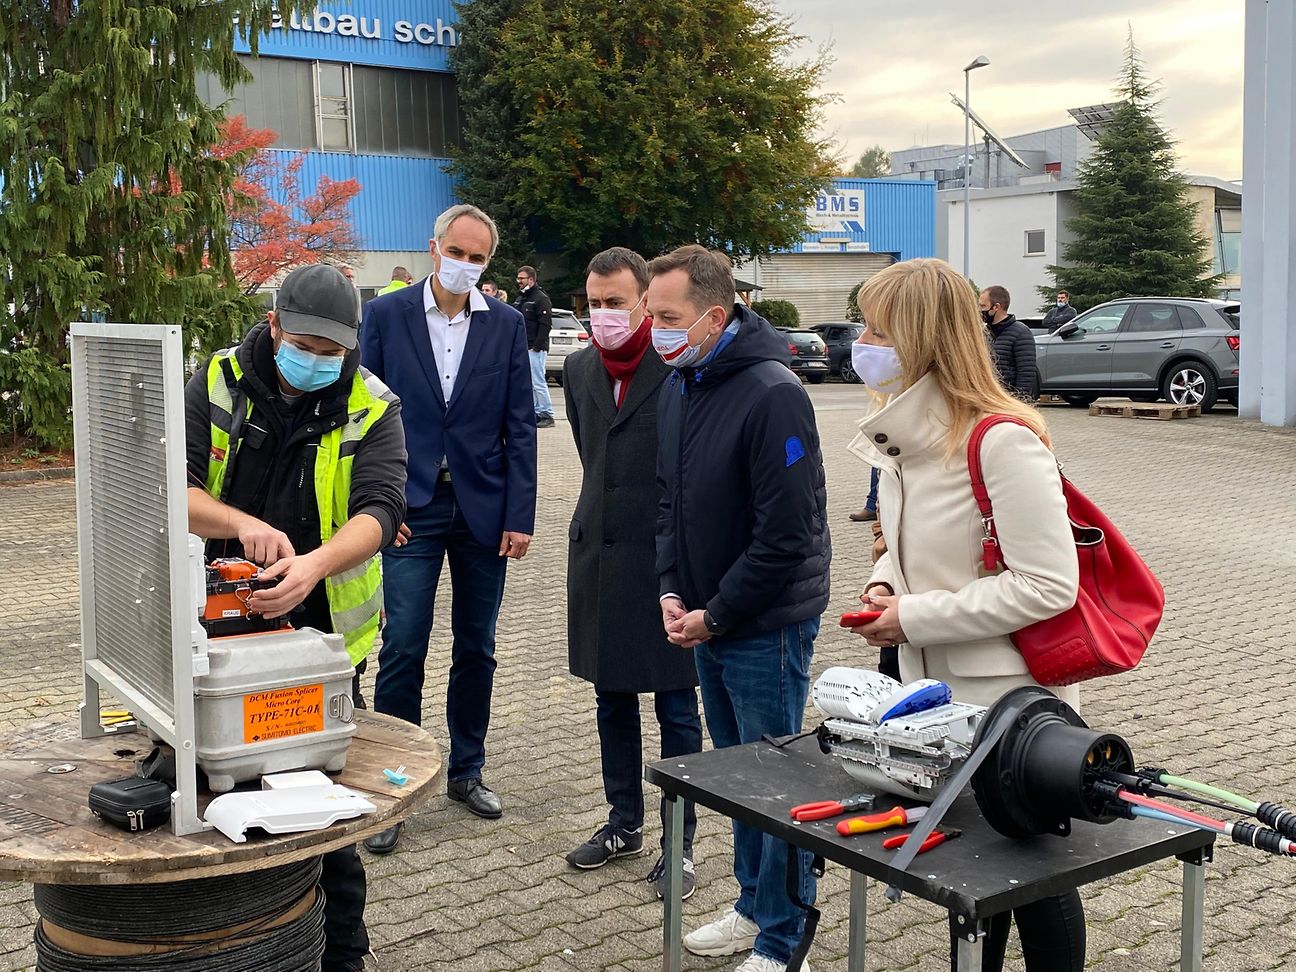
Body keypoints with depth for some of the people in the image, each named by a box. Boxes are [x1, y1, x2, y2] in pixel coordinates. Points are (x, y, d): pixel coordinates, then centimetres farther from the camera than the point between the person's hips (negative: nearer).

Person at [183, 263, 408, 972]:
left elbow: (379, 511, -20)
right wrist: (241, 524, -33)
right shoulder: (216, 385, -4)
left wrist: (315, 563, -40)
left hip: (322, 632, -2)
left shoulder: (370, 408, -7)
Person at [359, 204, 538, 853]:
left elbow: (519, 427, 2)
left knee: (476, 651, 11)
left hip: (481, 509, 2)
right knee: (402, 653, -3)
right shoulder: (386, 315, -1)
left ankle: (466, 770, 27)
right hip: (410, 508, -2)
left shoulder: (507, 325, 3)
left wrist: (519, 517, -3)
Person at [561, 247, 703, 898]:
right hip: (598, 556, 7)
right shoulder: (579, 368, 9)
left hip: (667, 559, -6)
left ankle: (680, 842, 16)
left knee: (677, 710, 3)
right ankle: (625, 823, 31)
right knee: (611, 700, 16)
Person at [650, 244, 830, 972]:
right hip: (706, 620, 8)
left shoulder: (772, 395, -21)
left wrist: (718, 615, -15)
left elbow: (786, 534, -22)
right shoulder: (679, 385, 5)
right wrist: (672, 591, 1)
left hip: (767, 625, -8)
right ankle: (755, 906, 36)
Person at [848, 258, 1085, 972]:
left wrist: (915, 617, -21)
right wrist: (886, 585, -1)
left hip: (1011, 699, -8)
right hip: (937, 696, 8)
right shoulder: (903, 436, 6)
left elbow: (1049, 584, -25)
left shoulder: (1002, 440, -22)